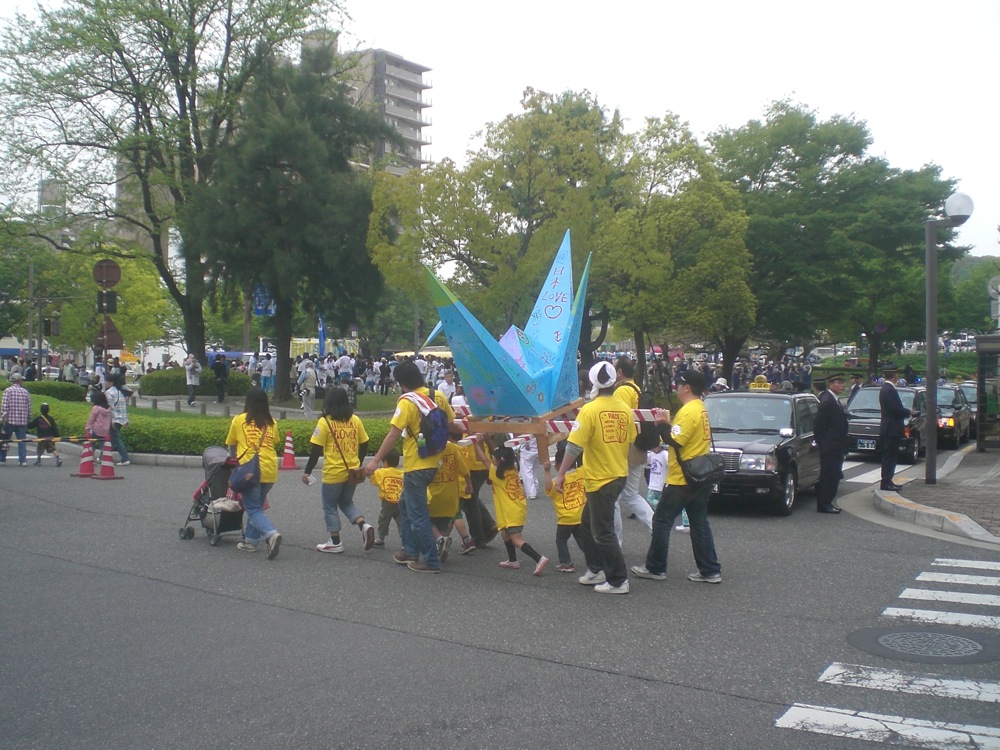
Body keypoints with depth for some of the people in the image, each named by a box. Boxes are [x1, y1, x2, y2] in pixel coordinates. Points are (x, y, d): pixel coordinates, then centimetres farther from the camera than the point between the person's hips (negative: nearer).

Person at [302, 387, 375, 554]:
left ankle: (335, 543, 15)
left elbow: (316, 450, -12)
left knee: (330, 507, 11)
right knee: (347, 503, 22)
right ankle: (364, 525, -1)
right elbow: (364, 445, 7)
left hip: (333, 473, -5)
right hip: (352, 471, 5)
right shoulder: (355, 420, 3)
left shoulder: (325, 422, -10)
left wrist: (307, 471, -4)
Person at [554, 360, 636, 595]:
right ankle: (597, 569, 28)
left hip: (601, 479, -7)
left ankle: (619, 581, 8)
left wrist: (561, 474, -10)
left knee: (603, 532, 3)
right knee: (588, 524, 22)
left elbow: (574, 446, -18)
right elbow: (630, 442, 10)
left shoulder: (590, 410, -16)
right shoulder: (625, 410, 2)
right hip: (619, 475, 7)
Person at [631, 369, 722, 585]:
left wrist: (662, 425, -9)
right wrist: (667, 424, 4)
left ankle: (655, 568, 8)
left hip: (682, 480, -9)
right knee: (699, 524, 11)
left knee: (661, 521, 2)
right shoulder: (701, 409, 14)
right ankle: (710, 571, 11)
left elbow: (675, 441, -23)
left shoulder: (688, 411, -17)